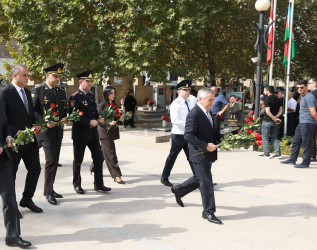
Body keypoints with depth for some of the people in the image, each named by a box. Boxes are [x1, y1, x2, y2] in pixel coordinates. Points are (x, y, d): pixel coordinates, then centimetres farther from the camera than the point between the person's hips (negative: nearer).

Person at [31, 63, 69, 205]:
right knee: (51, 160, -12)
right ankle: (48, 192, -2)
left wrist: (66, 118, 0)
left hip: (58, 132, 7)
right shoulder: (37, 91, -4)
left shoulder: (61, 93, 15)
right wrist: (45, 122, -20)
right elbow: (32, 111, -9)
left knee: (54, 161, 11)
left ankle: (49, 189, 23)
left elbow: (65, 110, 22)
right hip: (45, 131, -6)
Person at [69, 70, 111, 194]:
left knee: (98, 158, 8)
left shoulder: (91, 95, 13)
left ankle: (98, 184, 18)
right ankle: (77, 185, 22)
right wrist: (89, 122, -21)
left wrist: (99, 118, 2)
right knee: (78, 160, 7)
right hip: (80, 133, -7)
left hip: (93, 133, 7)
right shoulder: (75, 97, -12)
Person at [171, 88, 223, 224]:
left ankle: (178, 190, 42)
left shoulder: (208, 113, 11)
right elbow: (188, 136, -24)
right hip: (200, 155, -9)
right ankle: (208, 212, 13)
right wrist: (206, 146, -25)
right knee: (206, 183, 0)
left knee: (199, 179, 22)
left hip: (208, 154, 9)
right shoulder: (194, 114, -19)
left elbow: (214, 130, 22)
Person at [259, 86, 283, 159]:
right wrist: (276, 116, -3)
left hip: (267, 120, -7)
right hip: (274, 122, 7)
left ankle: (266, 154, 4)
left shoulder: (267, 99, -13)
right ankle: (278, 153, 7)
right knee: (274, 138, 12)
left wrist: (274, 118, -14)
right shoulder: (277, 99, 10)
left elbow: (268, 111, -21)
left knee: (265, 137, 3)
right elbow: (281, 110, 10)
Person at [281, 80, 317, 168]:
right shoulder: (302, 96, 18)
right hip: (301, 123, 10)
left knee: (306, 145, -2)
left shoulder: (309, 97, -15)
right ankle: (292, 160, 25)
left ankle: (305, 163, 6)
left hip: (308, 124, -10)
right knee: (296, 142, 15)